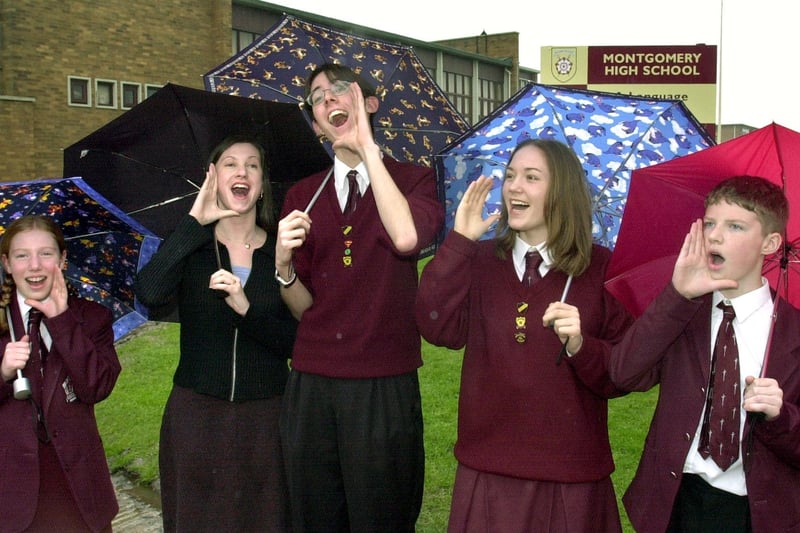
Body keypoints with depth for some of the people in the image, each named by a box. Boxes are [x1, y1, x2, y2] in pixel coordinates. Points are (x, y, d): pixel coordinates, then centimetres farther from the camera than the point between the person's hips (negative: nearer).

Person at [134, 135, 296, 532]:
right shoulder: (188, 246, 0)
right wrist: (195, 222, -19)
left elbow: (296, 342, -5)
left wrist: (245, 309, -20)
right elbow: (149, 294, -22)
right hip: (196, 411, 0)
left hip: (265, 414, 0)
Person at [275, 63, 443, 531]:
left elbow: (406, 237, -22)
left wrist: (367, 146, -16)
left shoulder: (413, 180, 3)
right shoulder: (303, 196, 11)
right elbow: (302, 306, 8)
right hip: (312, 385, 3)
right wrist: (283, 265, -13)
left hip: (385, 386, -3)